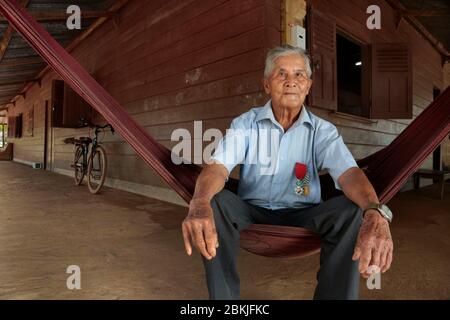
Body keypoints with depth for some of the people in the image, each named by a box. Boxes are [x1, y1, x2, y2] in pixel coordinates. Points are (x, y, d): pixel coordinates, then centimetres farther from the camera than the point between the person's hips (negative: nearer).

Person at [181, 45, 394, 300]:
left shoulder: (323, 130, -4)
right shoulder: (246, 124, -6)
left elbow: (349, 173, -22)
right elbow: (219, 167, -22)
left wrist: (375, 213, -45)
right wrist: (199, 204, -46)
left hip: (304, 214, 1)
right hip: (252, 211, 0)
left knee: (351, 210, -26)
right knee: (216, 201, -29)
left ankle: (334, 295, -9)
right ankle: (224, 296, -13)